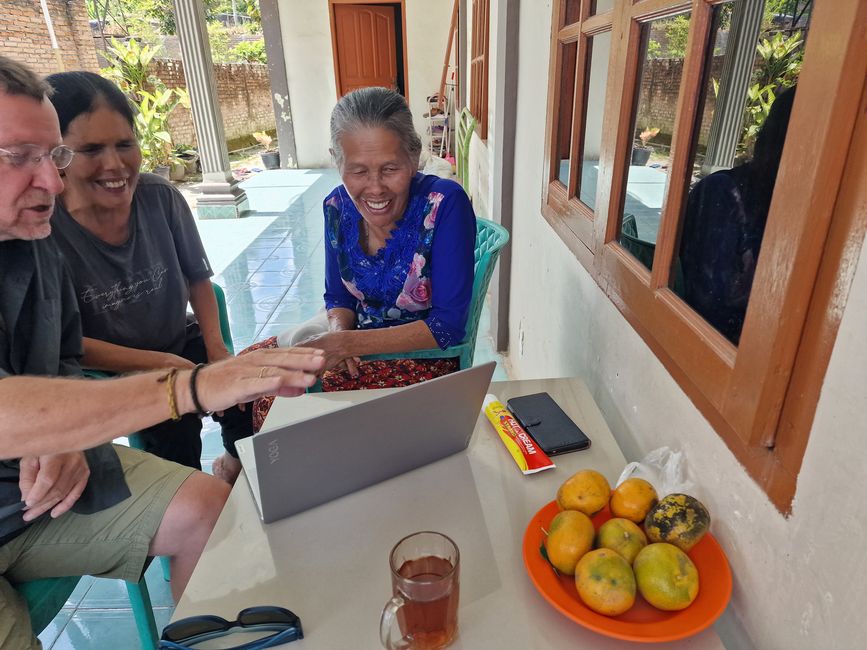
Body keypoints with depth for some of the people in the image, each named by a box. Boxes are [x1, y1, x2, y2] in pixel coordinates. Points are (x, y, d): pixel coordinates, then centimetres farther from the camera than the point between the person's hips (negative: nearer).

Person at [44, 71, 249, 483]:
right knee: (174, 425, -27)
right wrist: (160, 364, -20)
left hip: (183, 345, 3)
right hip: (106, 374, -3)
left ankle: (237, 463, 15)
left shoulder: (161, 198, -11)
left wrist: (217, 350, -9)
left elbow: (198, 279, 3)